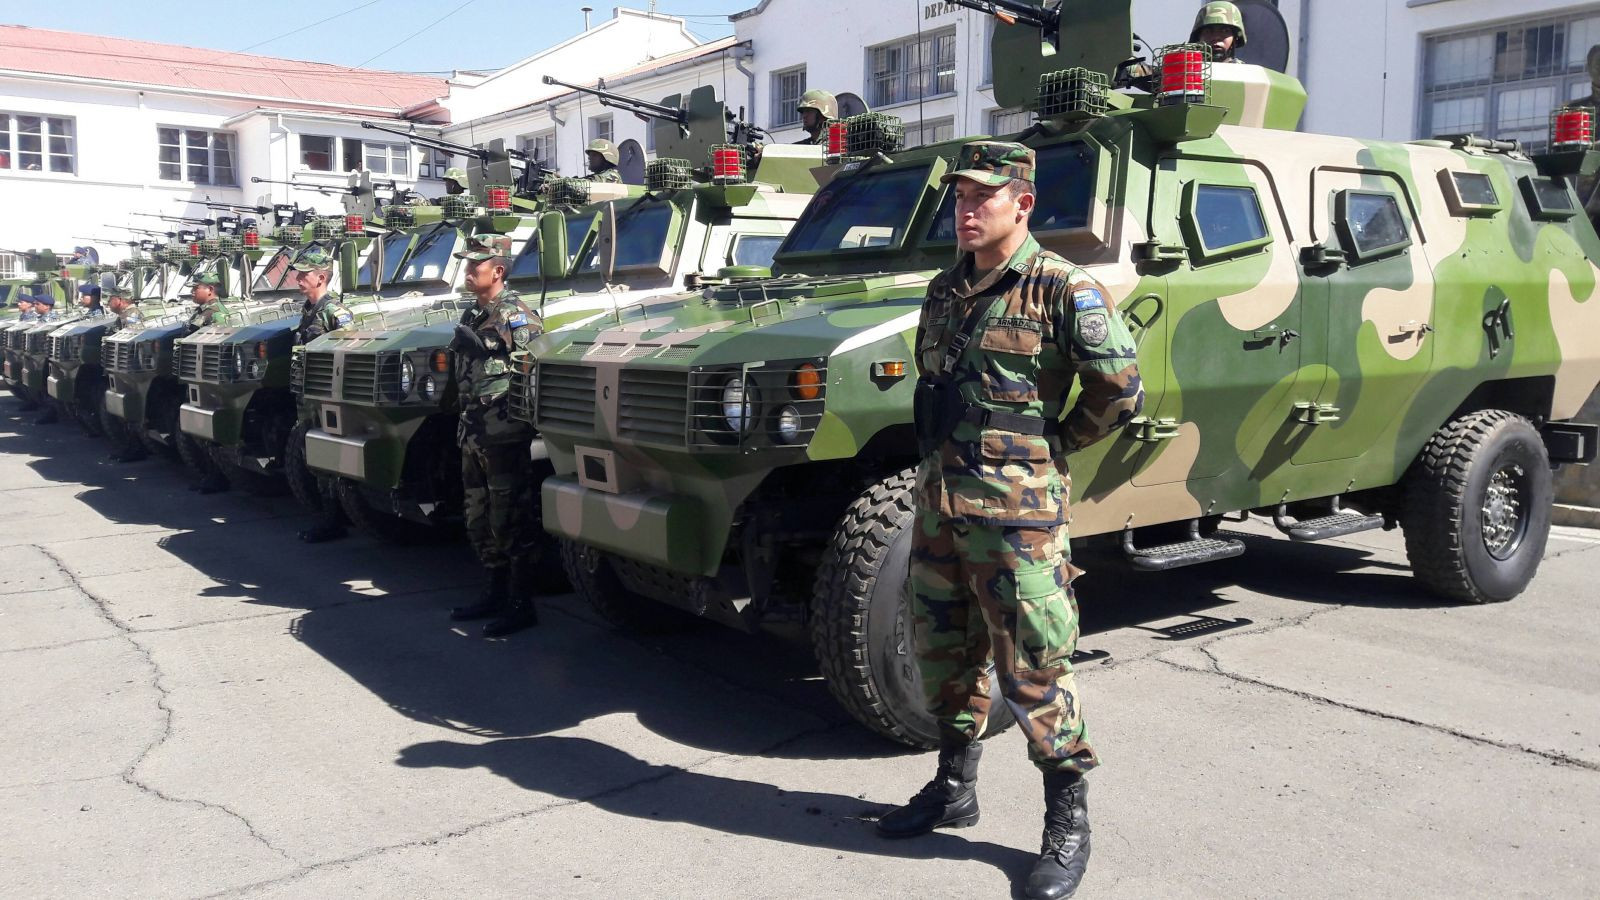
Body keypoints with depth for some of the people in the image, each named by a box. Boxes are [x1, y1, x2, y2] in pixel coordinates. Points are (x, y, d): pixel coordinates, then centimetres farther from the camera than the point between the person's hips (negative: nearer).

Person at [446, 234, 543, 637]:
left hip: (505, 435, -9)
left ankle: (520, 605, 4)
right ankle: (496, 592, 28)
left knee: (510, 521, -4)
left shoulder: (517, 317, -12)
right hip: (473, 433, 9)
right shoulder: (471, 316, 15)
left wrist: (511, 408, -17)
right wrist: (465, 422, 19)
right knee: (479, 520, 15)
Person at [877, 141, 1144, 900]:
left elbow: (1121, 393, -9)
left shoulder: (1064, 289, -10)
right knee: (945, 651, 17)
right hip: (938, 497, 7)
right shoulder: (945, 290, 11)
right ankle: (954, 787, 34)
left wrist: (1046, 449, -2)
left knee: (1033, 667, 0)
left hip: (1014, 508, -7)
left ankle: (1069, 822, 16)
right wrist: (942, 454, 12)